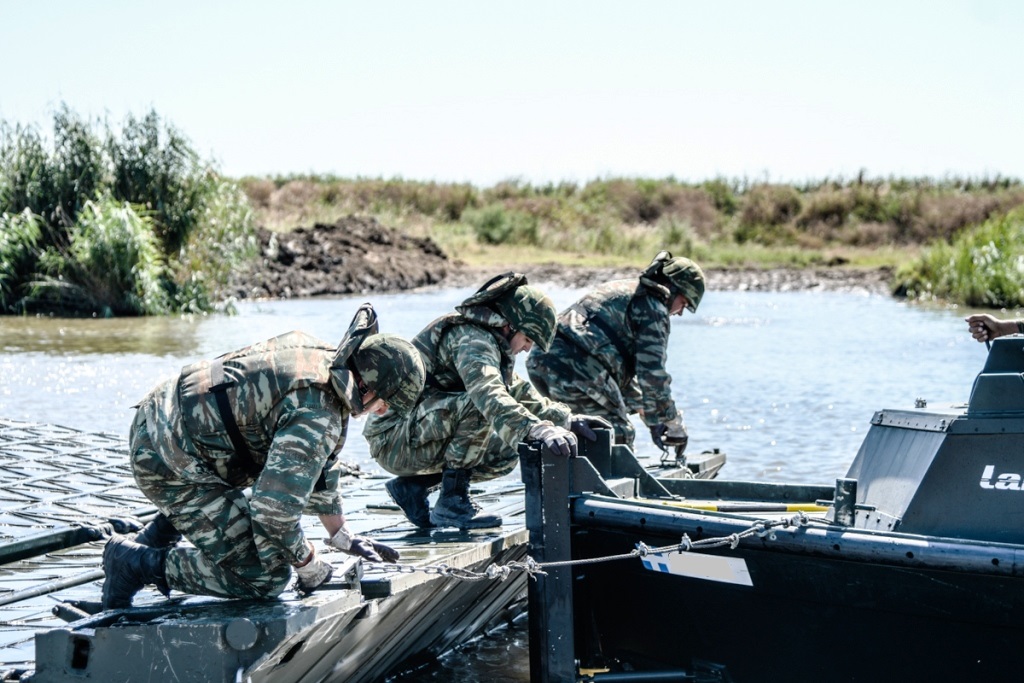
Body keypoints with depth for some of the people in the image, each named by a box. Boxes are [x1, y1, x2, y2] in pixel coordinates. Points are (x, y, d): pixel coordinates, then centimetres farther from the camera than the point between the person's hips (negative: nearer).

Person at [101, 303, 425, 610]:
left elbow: (319, 464, 20)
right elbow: (274, 510, -27)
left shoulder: (322, 357, 6)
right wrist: (310, 565, -9)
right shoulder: (316, 418, -24)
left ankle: (155, 538, 32)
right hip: (169, 462, -10)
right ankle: (137, 562, -1)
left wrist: (342, 536, 23)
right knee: (264, 578, -9)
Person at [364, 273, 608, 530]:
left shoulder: (487, 342, 16)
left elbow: (517, 391, 25)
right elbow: (490, 395, -37)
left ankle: (414, 486, 12)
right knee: (478, 406, -29)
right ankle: (451, 503, -20)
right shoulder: (471, 338, -18)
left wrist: (567, 419, 12)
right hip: (393, 439, -11)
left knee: (504, 455, 8)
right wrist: (538, 429, -49)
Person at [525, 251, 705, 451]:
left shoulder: (623, 291, 30)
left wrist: (651, 419, 33)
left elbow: (625, 367, 34)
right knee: (620, 436, 0)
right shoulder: (653, 309, 0)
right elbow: (652, 373, -5)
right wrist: (675, 424, 8)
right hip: (575, 369, -10)